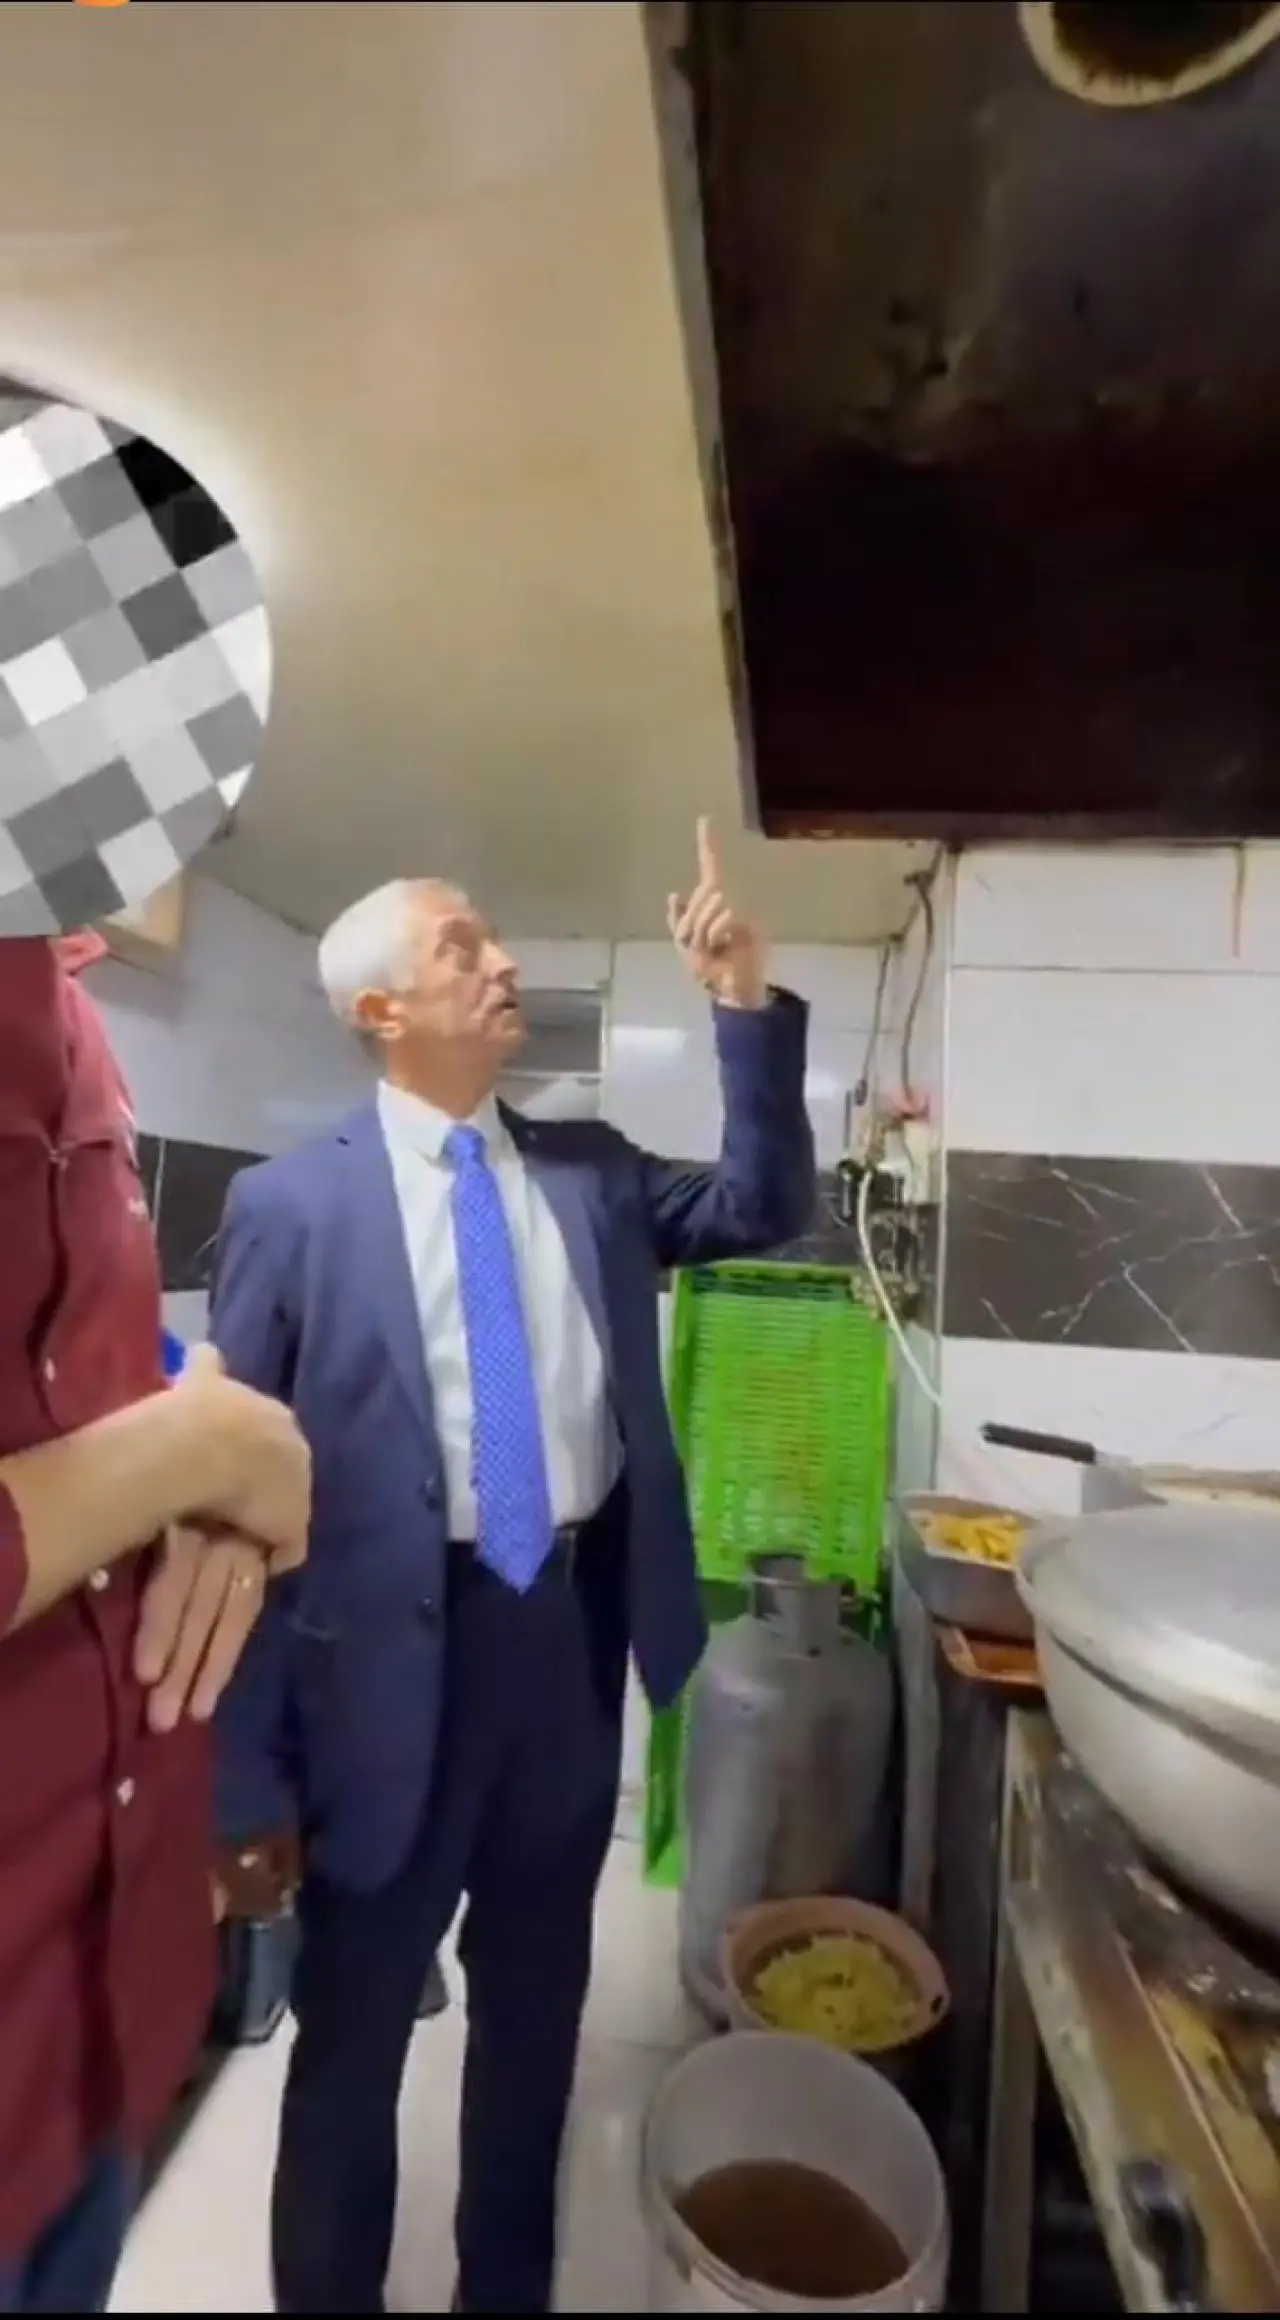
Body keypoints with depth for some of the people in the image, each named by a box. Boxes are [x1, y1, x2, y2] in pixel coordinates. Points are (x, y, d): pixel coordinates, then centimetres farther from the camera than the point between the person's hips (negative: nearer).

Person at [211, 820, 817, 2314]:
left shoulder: (589, 1172, 4)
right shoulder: (290, 1206, -10)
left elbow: (765, 1209, 2)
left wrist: (748, 1004, -9)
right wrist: (248, 1769, -6)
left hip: (577, 1625, 5)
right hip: (399, 1653, -4)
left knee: (537, 2001, 26)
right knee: (353, 2031, 20)